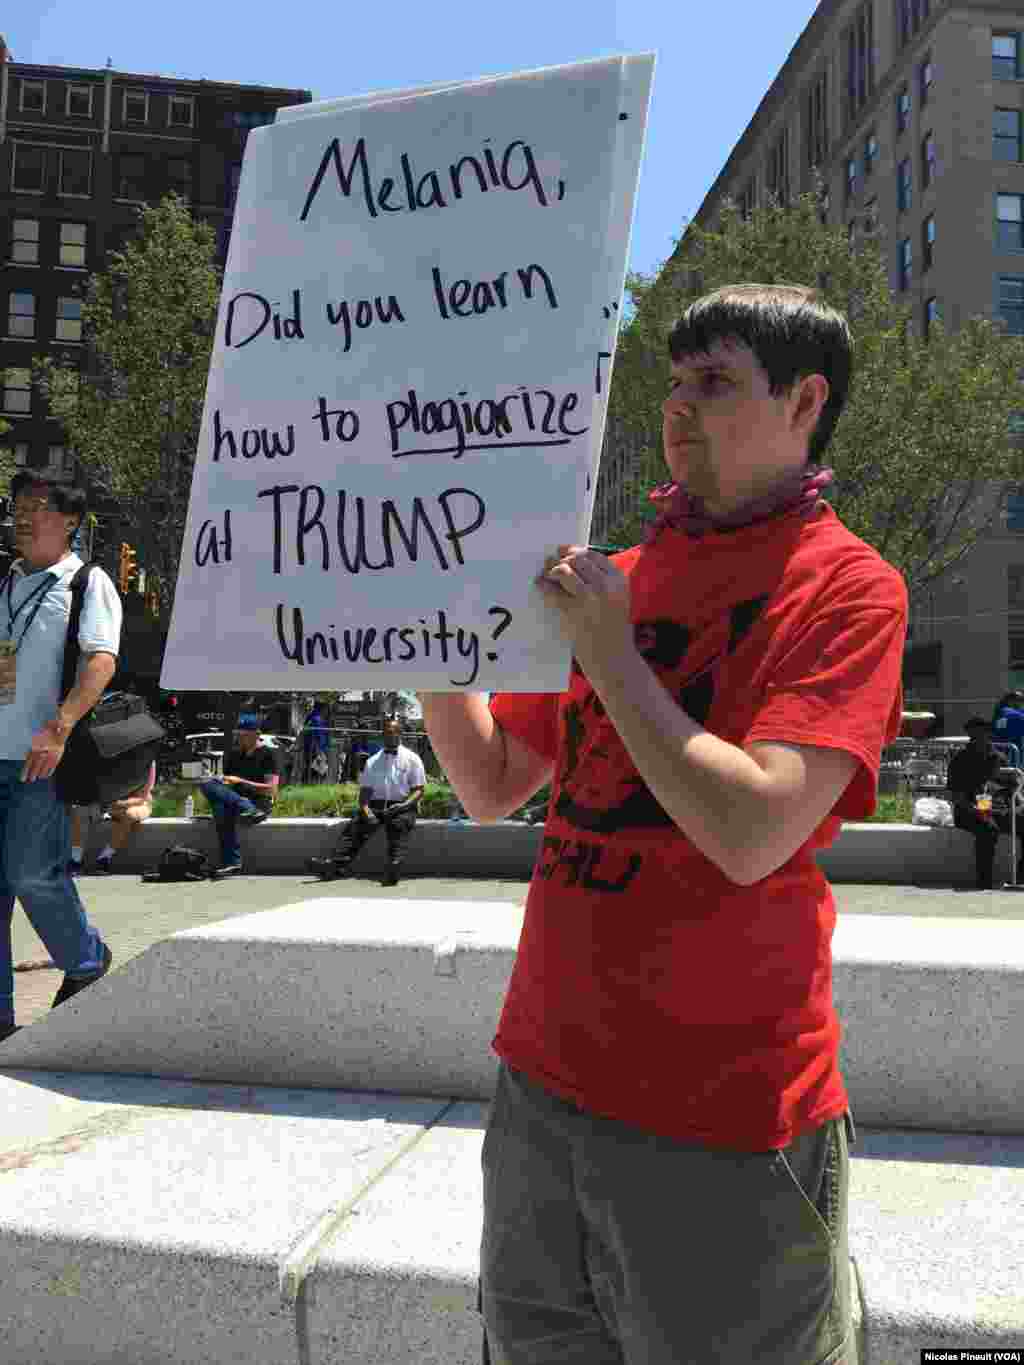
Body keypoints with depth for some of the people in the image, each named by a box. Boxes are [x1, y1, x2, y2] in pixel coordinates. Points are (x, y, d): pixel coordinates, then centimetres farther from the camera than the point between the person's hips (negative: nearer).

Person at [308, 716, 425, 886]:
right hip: (376, 805, 3)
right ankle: (336, 864, -43)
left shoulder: (412, 759, 9)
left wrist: (404, 805, -16)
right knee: (355, 825, -24)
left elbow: (419, 789, 3)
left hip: (402, 807, -3)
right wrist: (365, 809, -10)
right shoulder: (373, 761, 18)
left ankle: (394, 867, -56)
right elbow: (365, 790, 12)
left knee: (399, 824, -35)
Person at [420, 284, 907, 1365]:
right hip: (545, 1076, 6)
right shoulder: (612, 576, 8)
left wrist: (605, 650, -18)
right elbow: (491, 787, 9)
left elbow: (752, 836, -23)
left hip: (724, 1116, -5)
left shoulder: (847, 587, -10)